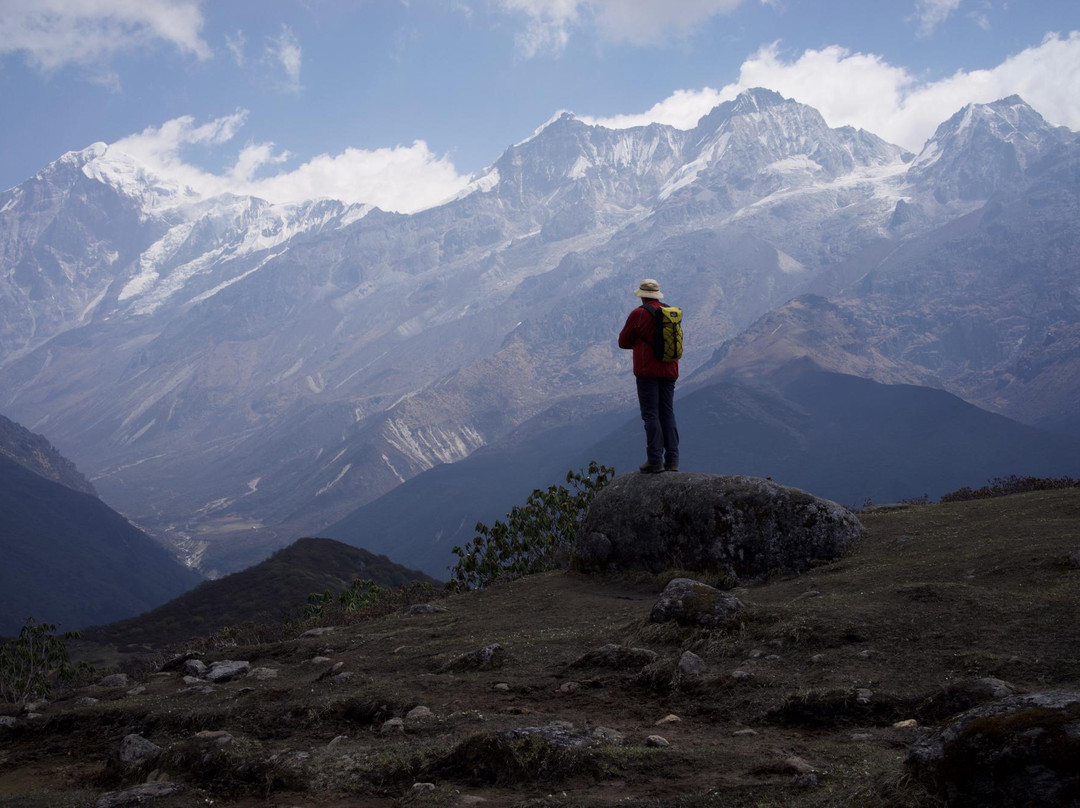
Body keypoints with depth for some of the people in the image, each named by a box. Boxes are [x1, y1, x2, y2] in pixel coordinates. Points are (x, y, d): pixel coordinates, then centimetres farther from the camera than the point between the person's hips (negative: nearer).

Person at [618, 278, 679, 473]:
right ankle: (672, 460, 6)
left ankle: (655, 460, -7)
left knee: (650, 415, -3)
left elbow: (623, 342, 0)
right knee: (668, 414, 8)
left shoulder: (638, 314, -8)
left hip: (647, 371, -5)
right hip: (669, 371, 5)